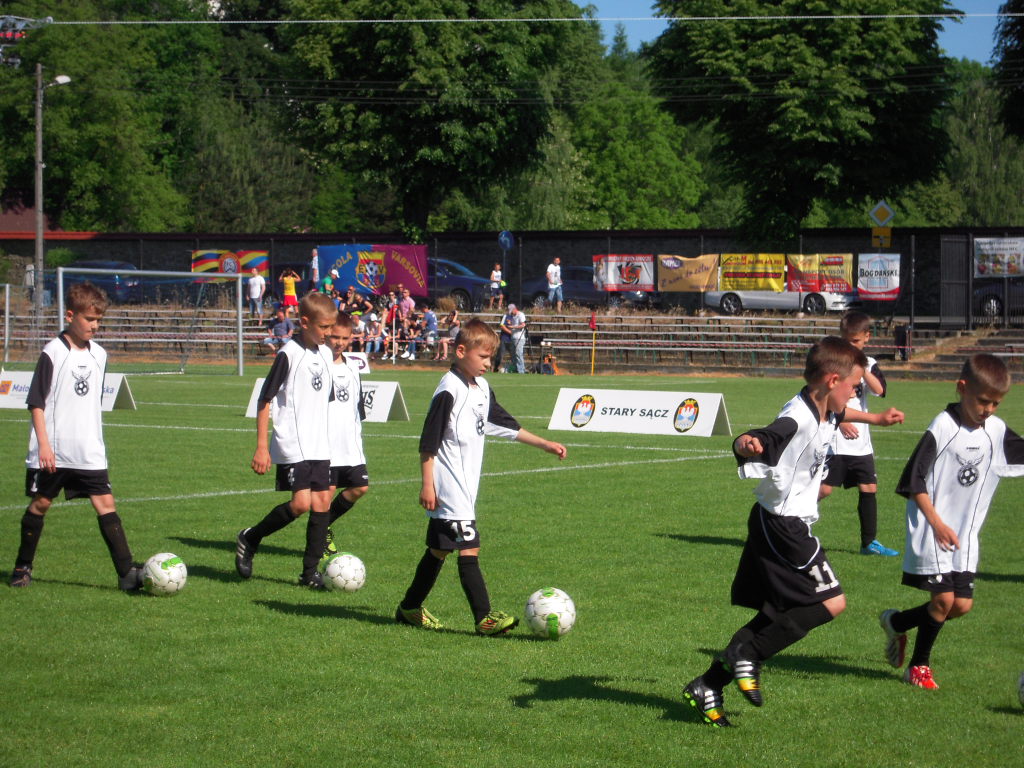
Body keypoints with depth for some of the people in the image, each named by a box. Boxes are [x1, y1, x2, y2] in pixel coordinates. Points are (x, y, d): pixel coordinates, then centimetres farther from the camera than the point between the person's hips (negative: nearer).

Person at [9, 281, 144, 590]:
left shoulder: (99, 355, 9)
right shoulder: (53, 353, -9)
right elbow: (36, 402, -9)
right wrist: (44, 444, -15)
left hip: (89, 452, 4)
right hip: (52, 452, -4)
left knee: (105, 504, -5)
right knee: (40, 503, 6)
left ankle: (127, 573, -10)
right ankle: (23, 567, 23)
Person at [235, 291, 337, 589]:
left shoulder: (325, 354, 11)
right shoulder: (289, 354, -12)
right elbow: (265, 400, -10)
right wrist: (261, 447, -13)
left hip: (319, 445, 7)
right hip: (291, 446, -7)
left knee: (323, 502, 2)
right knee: (301, 503, -15)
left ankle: (310, 572, 10)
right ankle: (250, 538, 7)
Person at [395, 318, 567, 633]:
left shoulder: (482, 388, 12)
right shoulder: (449, 391, -16)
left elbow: (505, 424, 24)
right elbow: (428, 442, -16)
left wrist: (545, 444, 24)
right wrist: (427, 485, -17)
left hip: (466, 486, 9)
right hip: (448, 487, -9)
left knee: (439, 549, 15)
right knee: (468, 548, -12)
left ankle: (409, 608, 25)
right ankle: (484, 617, -14)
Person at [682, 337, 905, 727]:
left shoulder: (824, 411, 7)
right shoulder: (797, 419, -24)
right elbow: (762, 439, -42)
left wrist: (874, 418, 43)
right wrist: (747, 444, -64)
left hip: (789, 524, 10)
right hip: (782, 526, -10)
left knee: (777, 616, 12)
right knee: (832, 601, -11)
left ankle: (708, 686, 13)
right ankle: (748, 653, -7)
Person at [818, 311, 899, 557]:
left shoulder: (869, 364, 9)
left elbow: (879, 390, -9)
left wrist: (862, 368, -18)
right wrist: (840, 420, -12)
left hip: (861, 443, 5)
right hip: (834, 440, -5)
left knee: (869, 488, 5)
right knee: (824, 488, -10)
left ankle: (869, 542, 14)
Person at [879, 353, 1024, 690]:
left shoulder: (997, 431, 2)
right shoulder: (943, 427, -14)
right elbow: (914, 479, -12)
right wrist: (936, 523, -15)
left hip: (965, 535, 6)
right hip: (930, 531, -6)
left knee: (962, 604, 2)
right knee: (943, 599, -12)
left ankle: (896, 622, 25)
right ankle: (919, 665, 10)